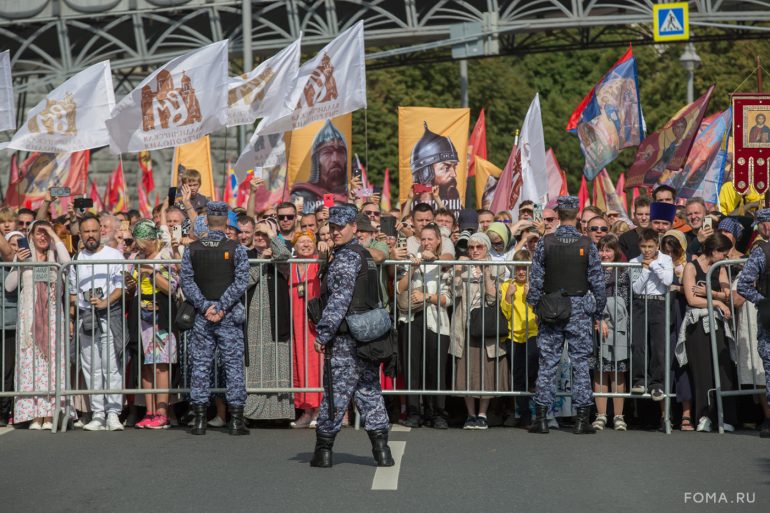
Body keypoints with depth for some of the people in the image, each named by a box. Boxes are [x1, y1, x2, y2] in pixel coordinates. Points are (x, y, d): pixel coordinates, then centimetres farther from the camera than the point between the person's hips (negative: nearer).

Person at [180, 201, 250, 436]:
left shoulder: (192, 249, 2)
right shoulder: (236, 249, -4)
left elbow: (186, 282, -3)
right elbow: (241, 282, -10)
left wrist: (205, 307, -6)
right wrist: (220, 307, -10)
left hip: (202, 316, 2)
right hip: (230, 317, -2)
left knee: (200, 366, 7)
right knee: (234, 365, 3)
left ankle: (200, 419, 7)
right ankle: (236, 420, 3)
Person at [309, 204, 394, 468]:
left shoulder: (346, 257, -11)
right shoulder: (365, 254, 18)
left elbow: (339, 299, -18)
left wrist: (323, 333, -16)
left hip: (348, 338, -9)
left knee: (336, 391, -2)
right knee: (370, 392, 9)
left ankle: (323, 450, 4)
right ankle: (382, 450, 7)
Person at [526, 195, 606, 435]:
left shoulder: (545, 243, -3)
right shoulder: (587, 245, -4)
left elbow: (535, 280, -1)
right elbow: (597, 281, -2)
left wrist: (536, 307, 9)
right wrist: (598, 310, 10)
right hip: (579, 308, -1)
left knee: (547, 363, 5)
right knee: (580, 362, 4)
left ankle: (541, 417, 5)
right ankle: (582, 418, 4)